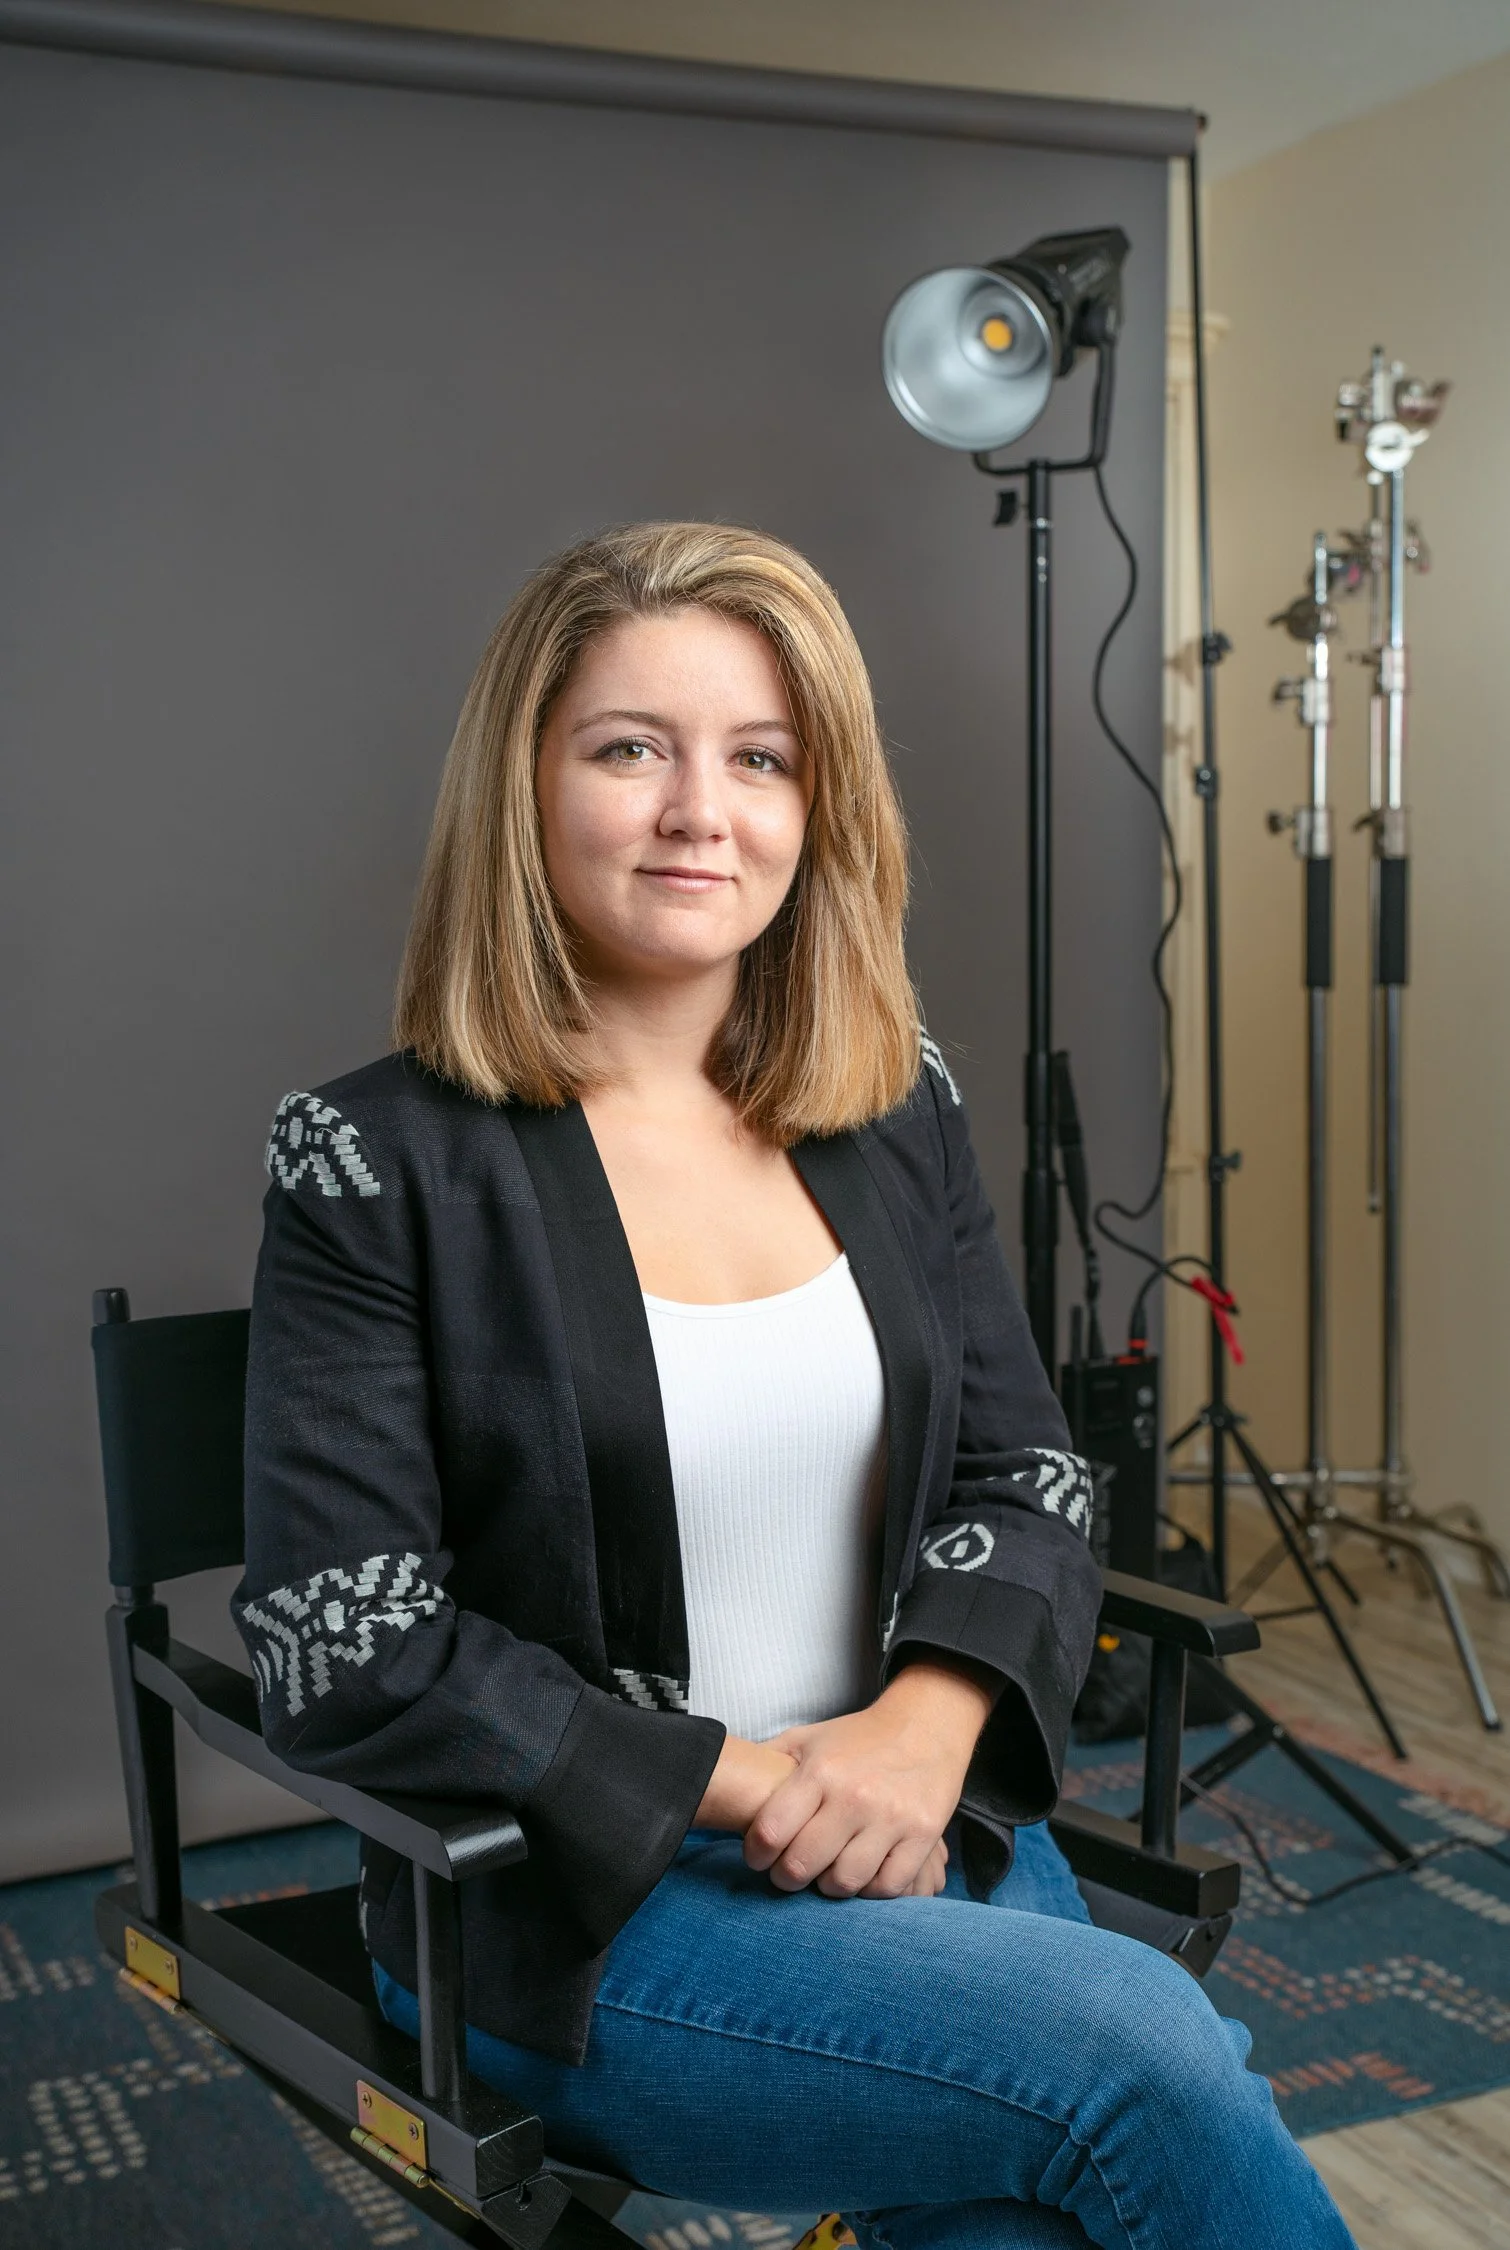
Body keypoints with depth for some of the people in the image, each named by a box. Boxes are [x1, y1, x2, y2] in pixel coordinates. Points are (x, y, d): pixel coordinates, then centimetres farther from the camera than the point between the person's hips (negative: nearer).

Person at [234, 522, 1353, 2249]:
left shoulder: (899, 1107, 5)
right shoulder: (380, 1166, -10)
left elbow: (1024, 1477, 8)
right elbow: (345, 1659, -12)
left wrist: (924, 1727, -12)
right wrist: (744, 1779, -14)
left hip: (928, 1830, 4)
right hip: (574, 1905, -4)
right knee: (1147, 2049, -21)